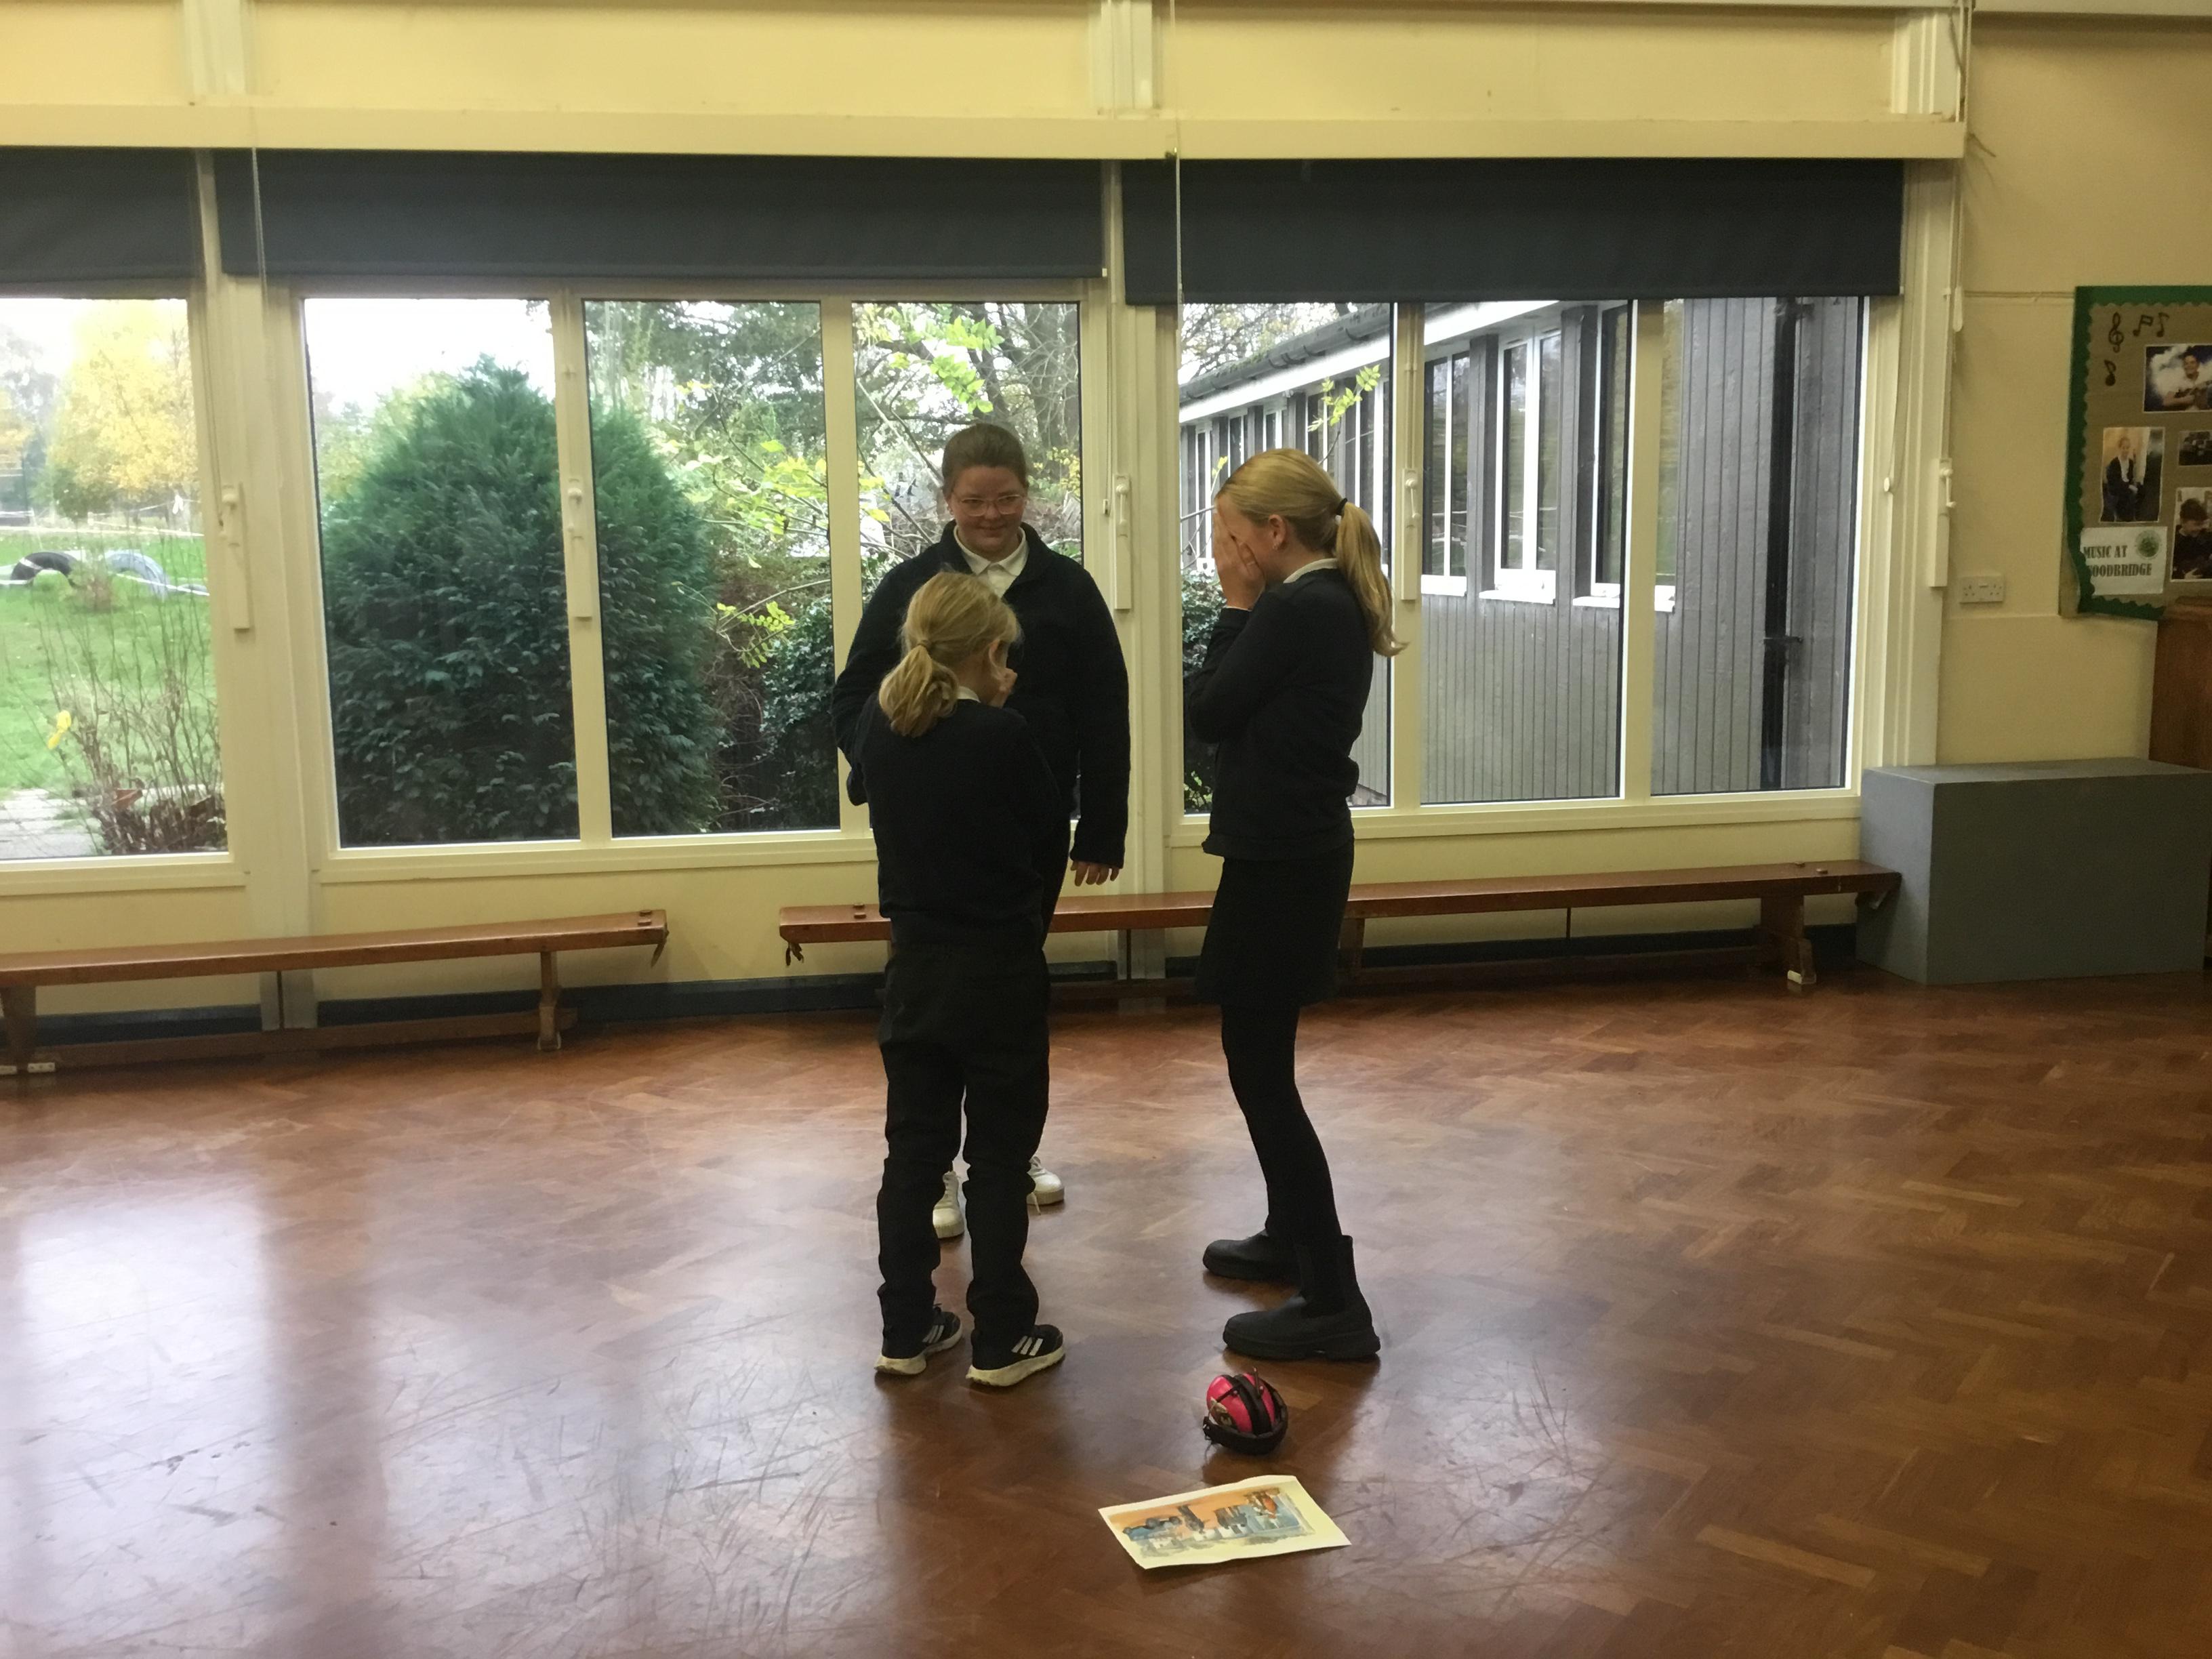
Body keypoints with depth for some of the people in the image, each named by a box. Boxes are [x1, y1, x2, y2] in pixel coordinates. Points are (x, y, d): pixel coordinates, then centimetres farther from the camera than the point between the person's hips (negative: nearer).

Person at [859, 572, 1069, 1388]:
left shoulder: (878, 726, -1)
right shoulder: (1003, 736, -15)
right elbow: (1051, 835, -4)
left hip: (914, 963, 5)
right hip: (999, 966, -5)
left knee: (913, 1151, 13)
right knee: (1000, 1156, 5)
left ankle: (906, 1329, 20)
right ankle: (1002, 1339, 12)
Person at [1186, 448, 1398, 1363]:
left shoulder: (1294, 609, -19)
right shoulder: (1332, 603, 10)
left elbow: (1207, 711, -13)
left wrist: (1234, 608, -6)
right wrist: (1249, 610, 3)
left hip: (1279, 860, -10)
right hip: (1300, 850, 10)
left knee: (1259, 1071, -4)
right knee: (1263, 1057, 22)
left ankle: (1334, 1302, 0)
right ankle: (1289, 1237, 36)